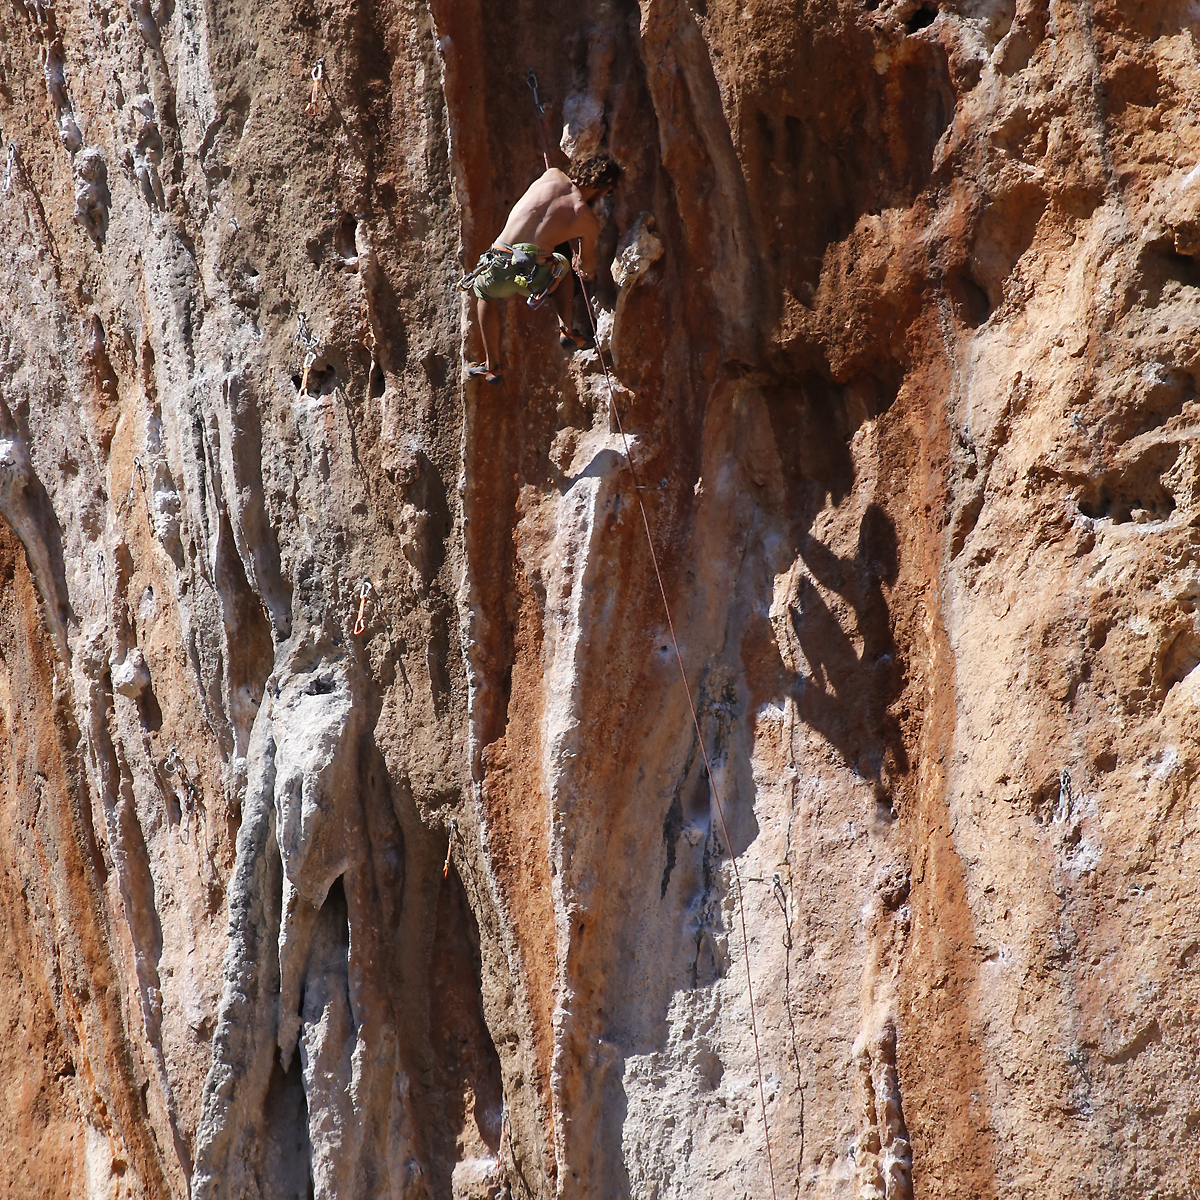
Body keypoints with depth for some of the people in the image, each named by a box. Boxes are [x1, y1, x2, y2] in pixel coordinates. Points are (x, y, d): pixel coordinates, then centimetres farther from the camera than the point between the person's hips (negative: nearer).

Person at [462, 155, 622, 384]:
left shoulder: (552, 175, 12)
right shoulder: (588, 221, 5)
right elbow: (587, 264, 24)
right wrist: (588, 271, 51)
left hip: (500, 270, 1)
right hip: (536, 277, -1)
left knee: (483, 293, 35)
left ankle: (491, 366, 32)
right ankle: (566, 330, 23)